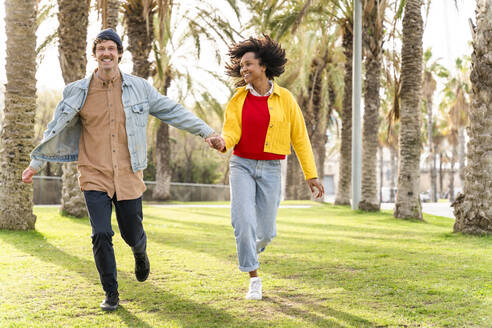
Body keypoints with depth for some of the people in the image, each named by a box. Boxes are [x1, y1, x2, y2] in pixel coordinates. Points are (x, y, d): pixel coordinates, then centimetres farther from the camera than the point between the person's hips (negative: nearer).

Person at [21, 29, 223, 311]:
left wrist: (206, 131, 0)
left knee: (133, 234, 8)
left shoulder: (139, 88, 2)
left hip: (129, 176, 1)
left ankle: (140, 253, 47)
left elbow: (173, 111, 5)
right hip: (94, 176, 0)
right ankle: (111, 294, 9)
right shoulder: (78, 91, 1)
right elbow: (56, 129, 10)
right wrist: (36, 163, 12)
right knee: (101, 235, -10)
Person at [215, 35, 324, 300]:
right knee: (243, 221, -18)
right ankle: (254, 279, -3)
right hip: (242, 166, 0)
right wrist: (222, 143, -32)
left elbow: (299, 137, 1)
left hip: (270, 169, 0)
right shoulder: (238, 100, 1)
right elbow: (231, 132, -7)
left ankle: (252, 250, 42)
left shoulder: (285, 99, -2)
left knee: (266, 231, 4)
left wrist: (311, 175, 0)